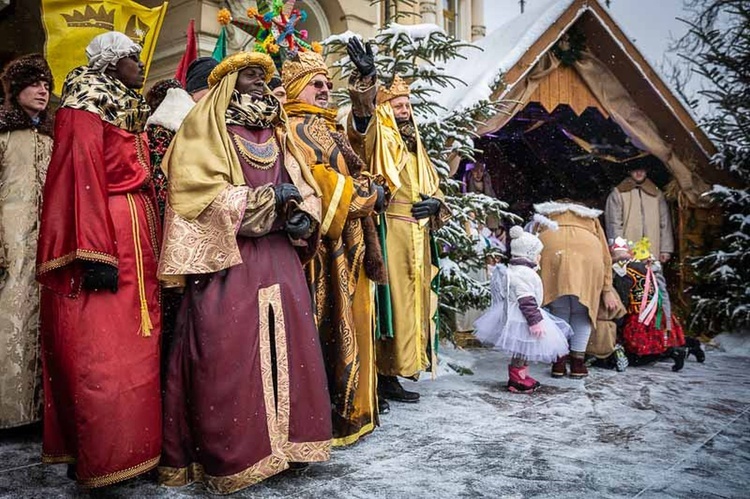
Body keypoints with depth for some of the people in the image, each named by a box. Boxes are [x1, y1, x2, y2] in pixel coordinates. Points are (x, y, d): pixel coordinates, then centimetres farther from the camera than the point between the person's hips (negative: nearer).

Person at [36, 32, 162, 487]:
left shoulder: (130, 110, 20)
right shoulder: (87, 103, -5)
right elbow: (82, 177, -15)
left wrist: (151, 241, 17)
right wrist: (96, 253, -22)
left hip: (138, 235, 9)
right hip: (103, 235, -9)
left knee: (134, 348, 10)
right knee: (102, 355, -6)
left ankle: (134, 447, 19)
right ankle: (101, 460, 2)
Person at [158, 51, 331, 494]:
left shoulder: (277, 132, 20)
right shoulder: (205, 126, 3)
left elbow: (303, 186, 15)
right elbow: (202, 190, -10)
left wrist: (303, 216, -7)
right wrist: (268, 198, -14)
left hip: (279, 256, 6)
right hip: (227, 255, -5)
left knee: (286, 346, 4)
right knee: (228, 353, -6)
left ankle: (282, 438, 16)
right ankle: (227, 456, 4)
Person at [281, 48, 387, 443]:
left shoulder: (330, 129, 25)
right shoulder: (295, 129, -5)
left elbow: (353, 173, 25)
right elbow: (314, 178, -18)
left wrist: (371, 192, 3)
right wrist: (367, 192, -10)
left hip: (348, 241, 10)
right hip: (324, 243, -10)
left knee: (349, 320, 11)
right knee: (326, 324, -8)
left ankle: (351, 408, 20)